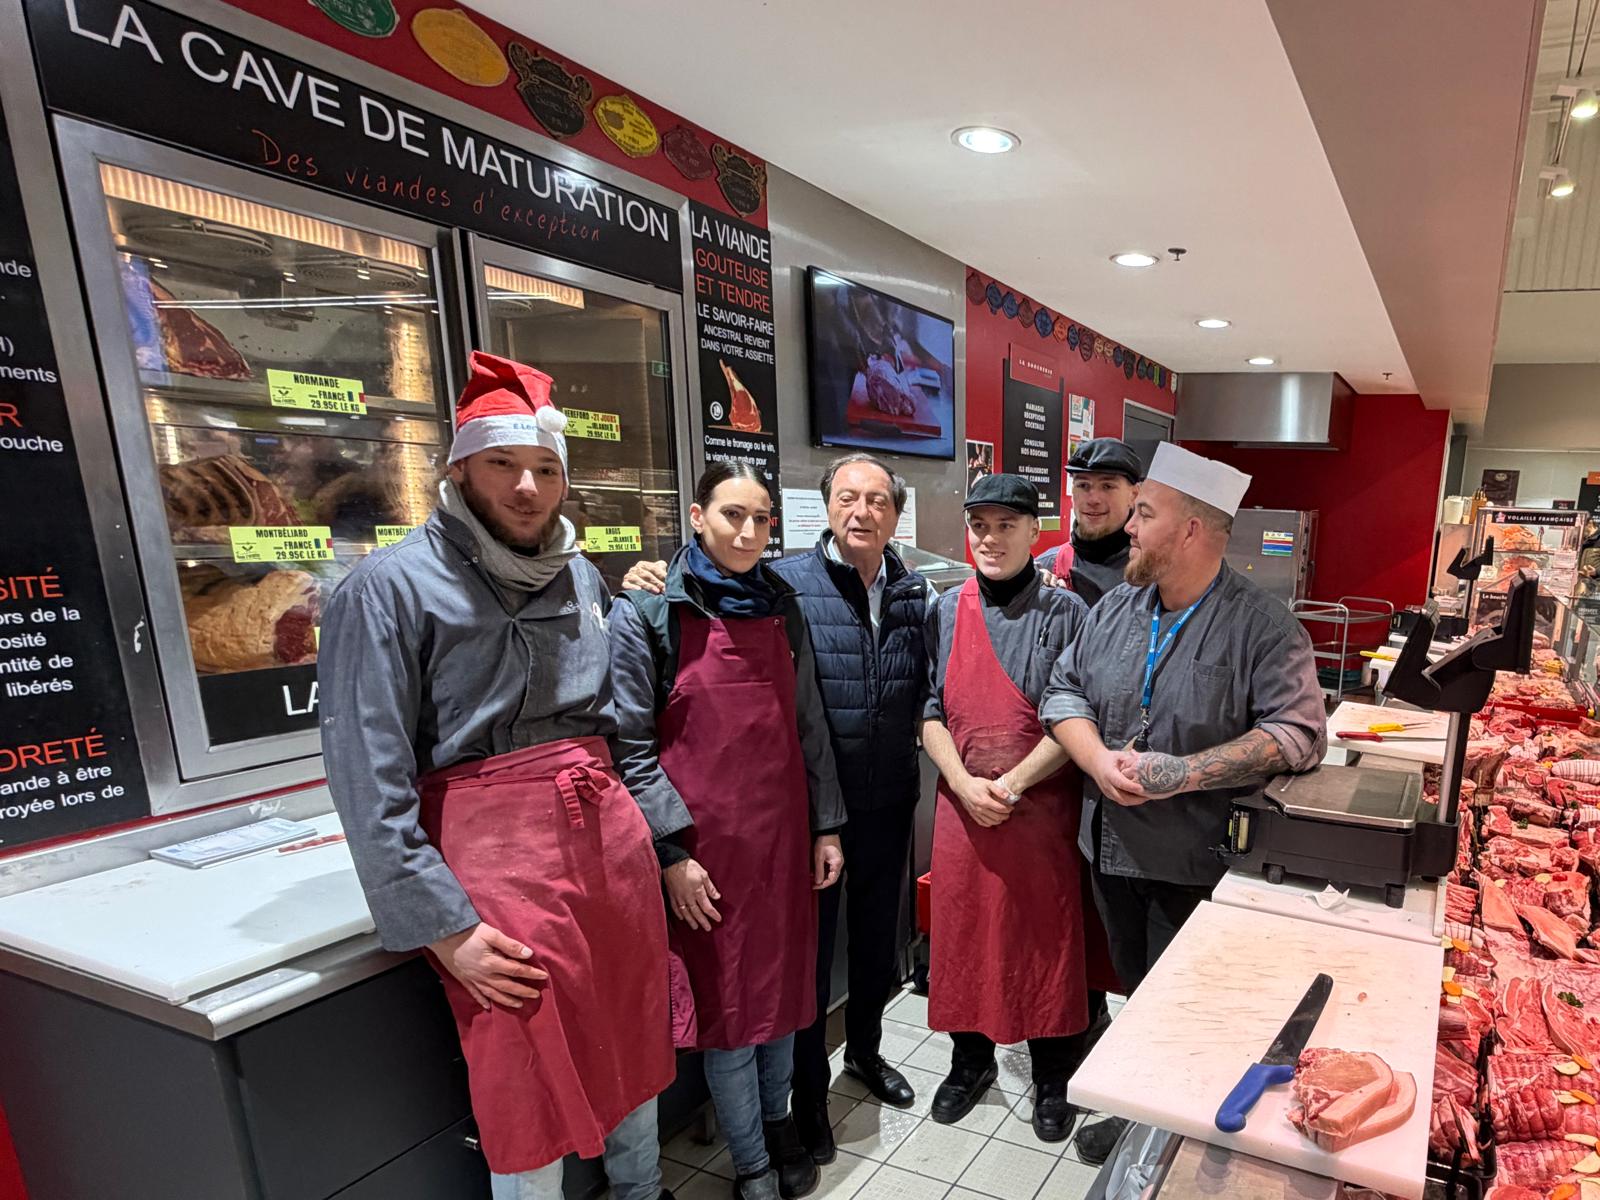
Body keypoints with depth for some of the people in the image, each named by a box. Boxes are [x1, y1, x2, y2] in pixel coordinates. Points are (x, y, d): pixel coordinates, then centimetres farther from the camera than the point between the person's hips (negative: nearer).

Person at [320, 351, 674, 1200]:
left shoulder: (582, 578, 9)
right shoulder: (392, 584, -9)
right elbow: (369, 780, -13)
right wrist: (446, 927, -14)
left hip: (612, 835, 6)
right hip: (494, 853, -5)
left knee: (633, 1044, 20)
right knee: (527, 1087, 6)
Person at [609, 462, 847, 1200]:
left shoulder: (781, 608, 6)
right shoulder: (648, 613, -8)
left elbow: (809, 726, 9)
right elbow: (632, 747, -9)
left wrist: (826, 826, 8)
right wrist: (671, 852, -12)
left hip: (782, 833, 4)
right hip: (705, 841, -4)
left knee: (783, 985, 17)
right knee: (724, 999, 9)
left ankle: (777, 1119, 42)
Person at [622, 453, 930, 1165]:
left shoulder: (914, 592, 3)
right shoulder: (785, 583, -14)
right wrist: (649, 588, -26)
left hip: (889, 803, 5)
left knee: (877, 935, 23)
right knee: (809, 945, 12)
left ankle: (865, 1051, 51)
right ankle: (809, 1091, 36)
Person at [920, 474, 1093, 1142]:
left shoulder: (1065, 613, -5)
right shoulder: (947, 612, 4)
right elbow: (931, 709, 2)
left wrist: (1013, 784, -16)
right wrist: (965, 785, -11)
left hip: (1042, 806, -2)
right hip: (962, 805, 3)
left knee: (1047, 937, 9)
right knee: (962, 931, 13)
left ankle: (1052, 1079, 32)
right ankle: (971, 1060, 36)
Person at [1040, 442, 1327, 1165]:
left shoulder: (1263, 628, -12)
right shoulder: (1115, 610, 4)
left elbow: (1297, 733, -17)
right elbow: (1064, 692, 5)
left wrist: (1184, 771, -25)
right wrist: (1100, 761, -13)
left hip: (1197, 861, -5)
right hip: (1111, 847, 5)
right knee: (1135, 993, 22)